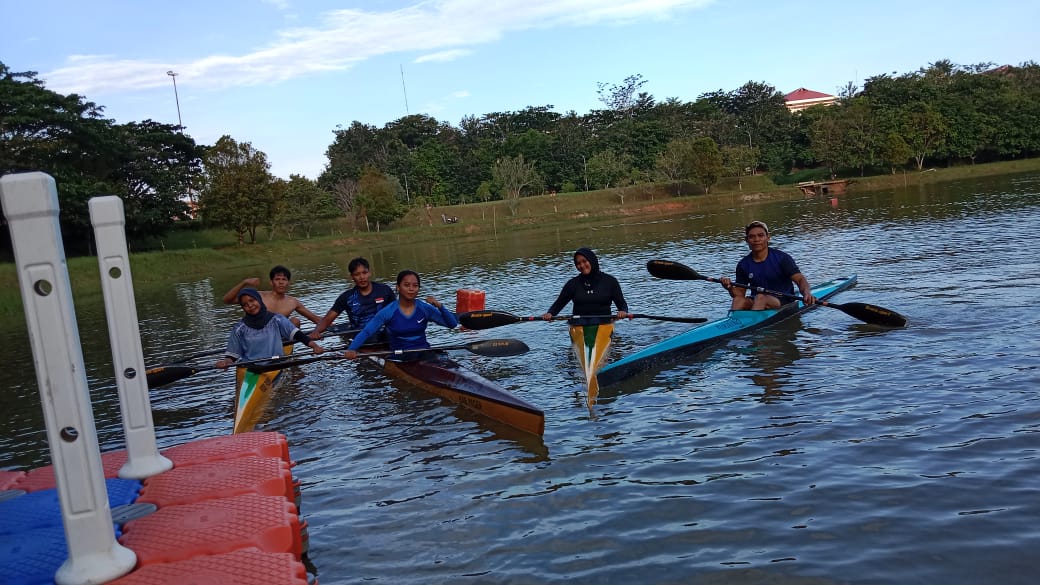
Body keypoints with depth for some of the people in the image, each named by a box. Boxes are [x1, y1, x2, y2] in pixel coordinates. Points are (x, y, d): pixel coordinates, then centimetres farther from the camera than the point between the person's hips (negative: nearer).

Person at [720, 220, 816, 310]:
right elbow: (740, 293, 7)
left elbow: (800, 279, -12)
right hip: (756, 302, 4)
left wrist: (806, 293, -34)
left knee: (760, 298, -34)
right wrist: (730, 288, -16)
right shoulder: (743, 265, 6)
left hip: (784, 303, -4)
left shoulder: (782, 258, -5)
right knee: (738, 300, -27)